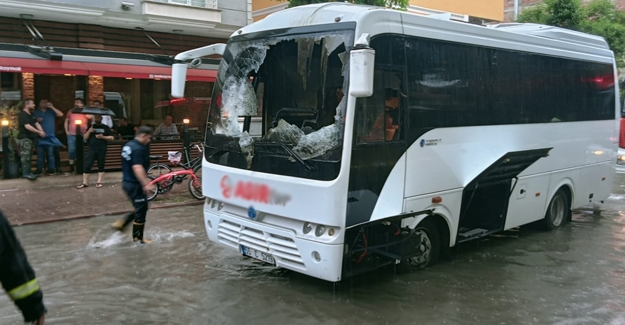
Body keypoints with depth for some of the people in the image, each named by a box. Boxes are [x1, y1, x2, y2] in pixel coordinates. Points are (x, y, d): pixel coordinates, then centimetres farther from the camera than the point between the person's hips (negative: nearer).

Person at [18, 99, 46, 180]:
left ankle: (28, 172, 16)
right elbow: (27, 126, -23)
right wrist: (39, 132, -21)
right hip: (24, 138, -10)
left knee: (29, 156, 12)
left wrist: (42, 131, -8)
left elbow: (36, 123, 11)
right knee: (25, 156, -10)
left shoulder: (30, 115, 16)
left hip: (30, 138, 10)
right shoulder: (23, 114, -14)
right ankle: (25, 173, -9)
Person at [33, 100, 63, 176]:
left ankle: (51, 169, 3)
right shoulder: (36, 112, 13)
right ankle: (39, 169, 9)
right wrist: (37, 121, -8)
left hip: (51, 136, -1)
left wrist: (52, 107, -5)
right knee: (40, 154, 4)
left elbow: (60, 114, -4)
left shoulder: (51, 111, 11)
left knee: (51, 153, -2)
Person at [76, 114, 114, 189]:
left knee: (101, 166, 2)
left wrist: (103, 137, -10)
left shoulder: (105, 127, 8)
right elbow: (85, 138, 12)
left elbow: (112, 138, 3)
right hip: (92, 149, 2)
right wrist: (89, 131, -5)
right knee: (87, 165, -4)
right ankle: (85, 183, 0)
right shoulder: (91, 127, 16)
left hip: (102, 149, -2)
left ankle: (99, 182, 8)